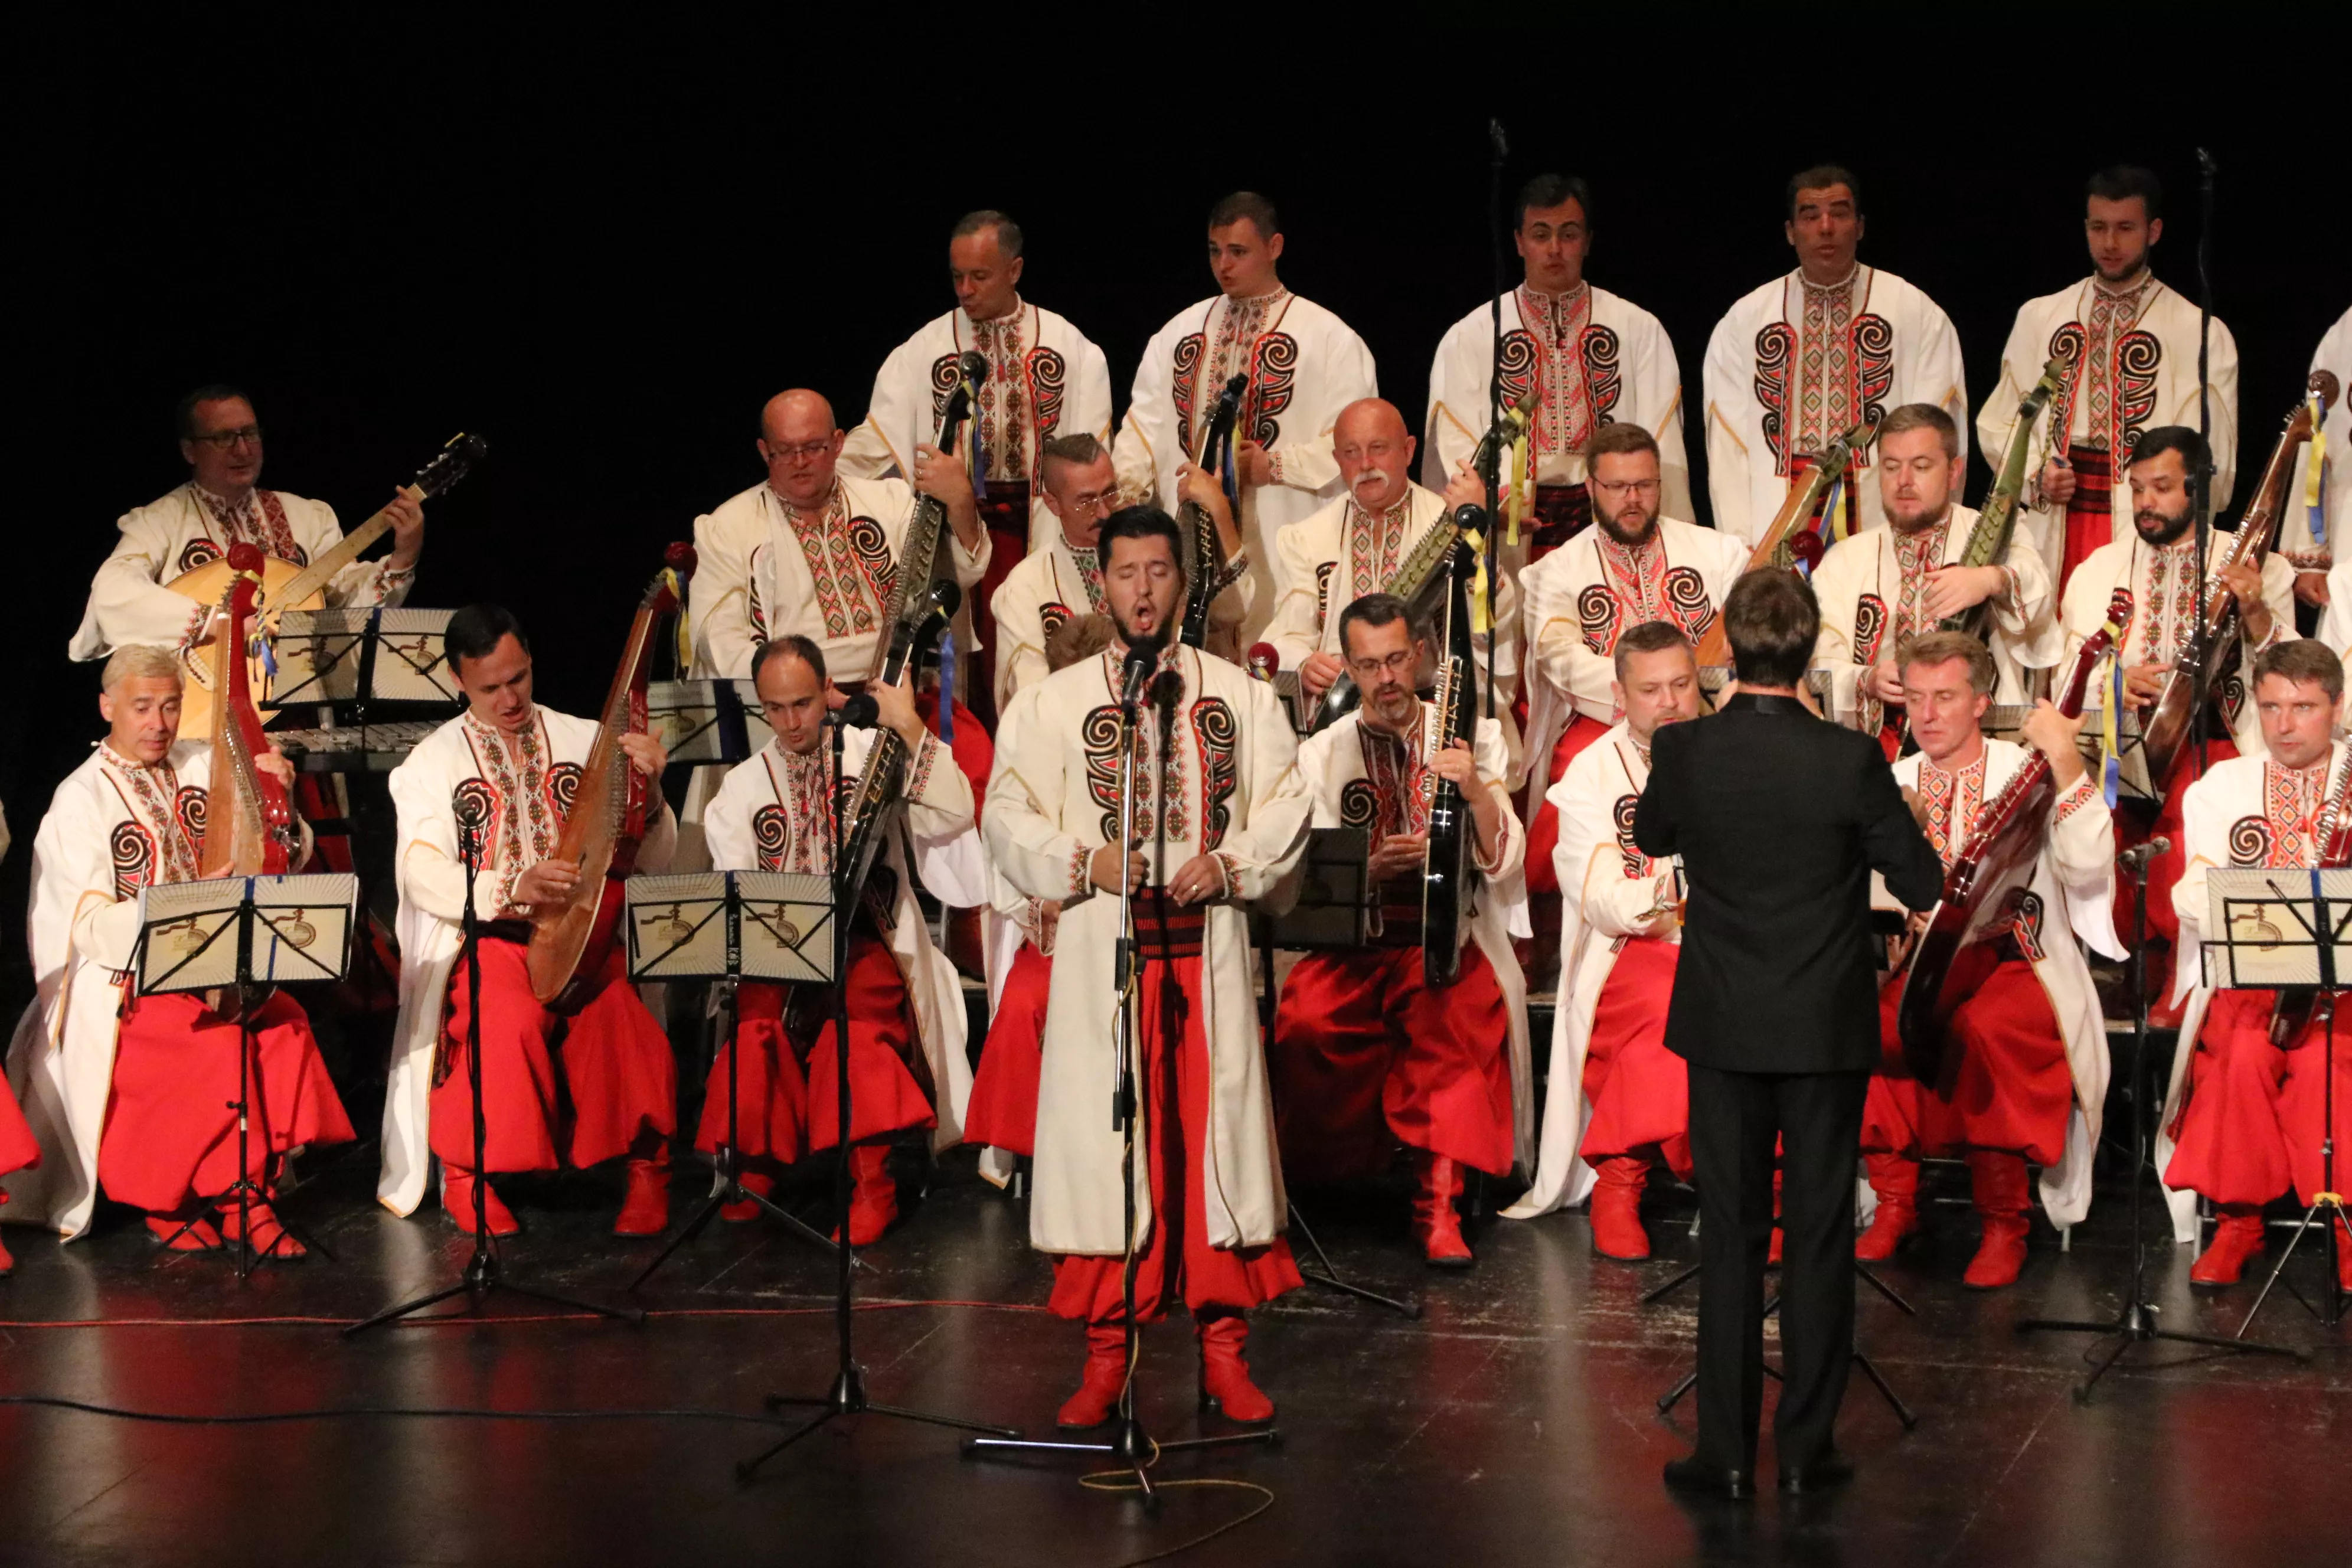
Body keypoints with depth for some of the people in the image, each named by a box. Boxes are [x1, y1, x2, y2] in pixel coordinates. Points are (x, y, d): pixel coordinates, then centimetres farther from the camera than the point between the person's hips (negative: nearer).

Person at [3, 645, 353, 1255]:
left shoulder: (205, 766, 11)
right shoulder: (81, 801, -3)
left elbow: (286, 860, 13)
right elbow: (93, 926, -13)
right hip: (125, 990, -4)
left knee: (285, 1026, -25)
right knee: (224, 1045, -30)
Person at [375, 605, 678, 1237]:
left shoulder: (587, 741, 12)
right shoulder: (433, 763, 7)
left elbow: (654, 858, 8)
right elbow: (423, 876, -8)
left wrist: (649, 793, -13)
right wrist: (512, 889, -25)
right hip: (485, 940, -1)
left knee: (619, 1012, -30)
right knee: (512, 1019, -34)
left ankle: (645, 1172, -13)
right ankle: (470, 1176, -15)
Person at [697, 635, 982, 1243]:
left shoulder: (871, 752, 8)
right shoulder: (741, 787, 15)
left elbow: (953, 814, -7)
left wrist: (910, 728, -15)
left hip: (864, 937, -2)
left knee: (861, 1009, -34)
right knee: (756, 1012, -31)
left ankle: (872, 1186, -28)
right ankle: (755, 1169, -13)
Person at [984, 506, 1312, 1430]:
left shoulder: (1239, 696, 13)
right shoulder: (1052, 702, 9)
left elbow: (1284, 806, 9)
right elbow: (1008, 818, 5)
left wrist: (1231, 863, -8)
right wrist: (1084, 861, -12)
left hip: (1208, 945, 1)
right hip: (1100, 949, -1)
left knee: (1217, 1126, -1)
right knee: (1102, 1136, -4)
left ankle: (1224, 1345, 7)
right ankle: (1105, 1356, 3)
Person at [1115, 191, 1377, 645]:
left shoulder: (1328, 337, 2)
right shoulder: (1181, 332, 17)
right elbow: (1147, 422, 10)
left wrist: (1273, 466, -13)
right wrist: (1124, 488, -6)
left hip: (1279, 555, -4)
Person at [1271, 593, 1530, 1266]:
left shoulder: (1473, 738, 10)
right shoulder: (1321, 754, 12)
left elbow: (1501, 861, -3)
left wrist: (1475, 790, -22)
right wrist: (1373, 867, -17)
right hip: (1351, 942, 1)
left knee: (1458, 1010, -36)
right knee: (1305, 1023, -31)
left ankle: (1437, 1202, -31)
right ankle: (1334, 1177, -8)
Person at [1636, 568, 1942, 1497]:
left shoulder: (1683, 751, -10)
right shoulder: (1849, 762, -15)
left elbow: (1652, 837, 12)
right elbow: (1921, 888, -6)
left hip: (1724, 1033, 1)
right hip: (1827, 1032, -1)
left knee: (1730, 1237, 8)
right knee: (1820, 1237, 8)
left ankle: (1727, 1453, 10)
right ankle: (1807, 1449, 12)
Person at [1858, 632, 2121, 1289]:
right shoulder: (1891, 785, 14)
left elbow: (2088, 867, -14)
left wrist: (2065, 760, -19)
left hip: (2014, 960, -3)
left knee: (1984, 1026, -37)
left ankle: (2003, 1221, -21)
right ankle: (1895, 1200, -11)